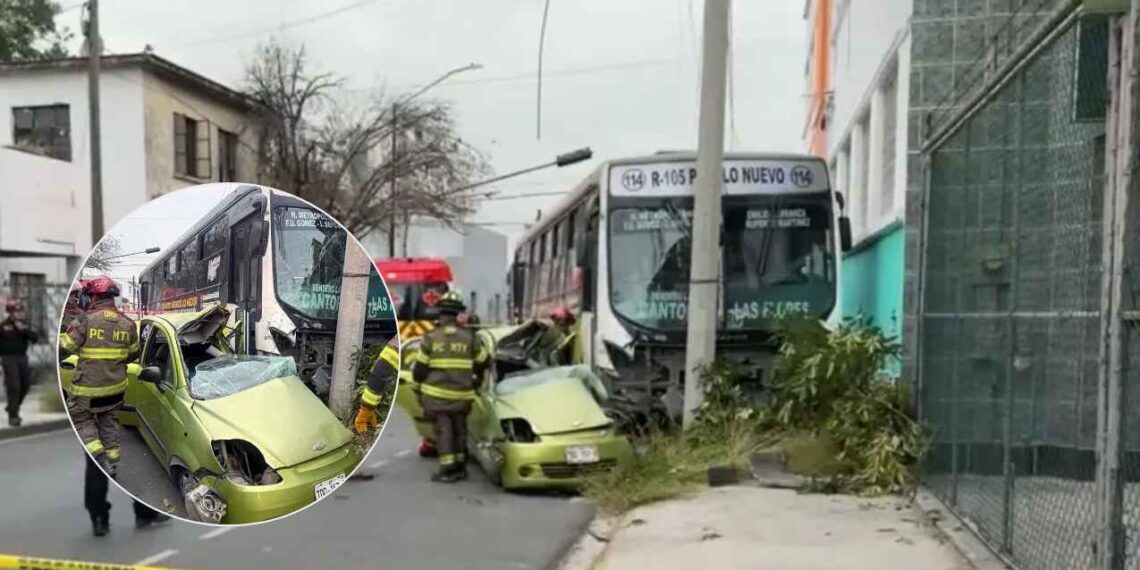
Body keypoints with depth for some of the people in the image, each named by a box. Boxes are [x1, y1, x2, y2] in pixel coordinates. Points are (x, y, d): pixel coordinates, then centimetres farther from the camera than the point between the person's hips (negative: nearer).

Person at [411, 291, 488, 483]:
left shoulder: (431, 337, -5)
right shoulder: (469, 336, 0)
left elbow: (420, 369, -3)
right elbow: (482, 363, 10)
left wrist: (421, 380, 19)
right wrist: (471, 374, 30)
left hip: (436, 393, -2)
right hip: (462, 394, 2)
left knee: (443, 428, 2)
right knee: (459, 428, 16)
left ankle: (448, 468, -4)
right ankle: (460, 466, 25)